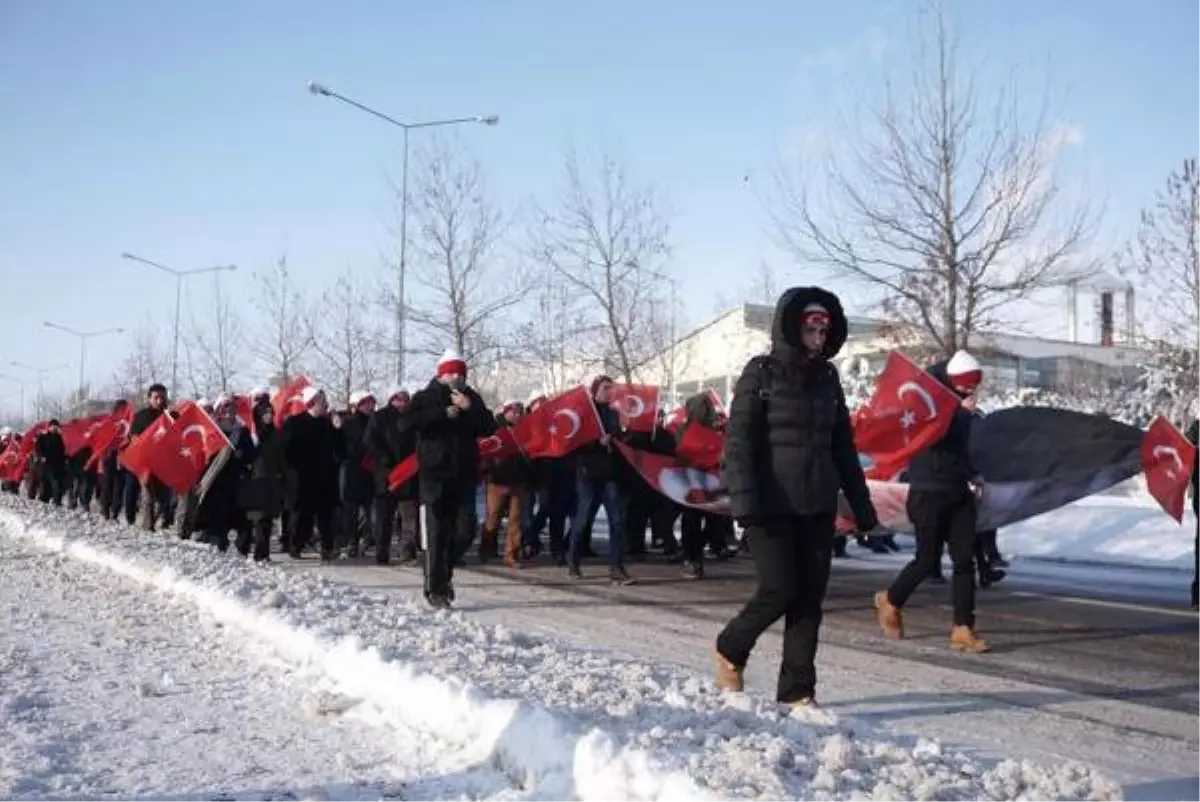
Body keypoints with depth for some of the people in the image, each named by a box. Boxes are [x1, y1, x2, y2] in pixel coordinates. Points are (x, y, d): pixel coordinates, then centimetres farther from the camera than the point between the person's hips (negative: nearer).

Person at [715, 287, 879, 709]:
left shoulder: (827, 378, 12)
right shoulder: (761, 373, -3)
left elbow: (843, 447, 16)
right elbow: (739, 441, -9)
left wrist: (862, 507, 13)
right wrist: (743, 498, -21)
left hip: (818, 506, 5)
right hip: (771, 505, -5)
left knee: (810, 597, 3)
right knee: (780, 590, -8)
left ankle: (797, 691, 11)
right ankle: (730, 651, 19)